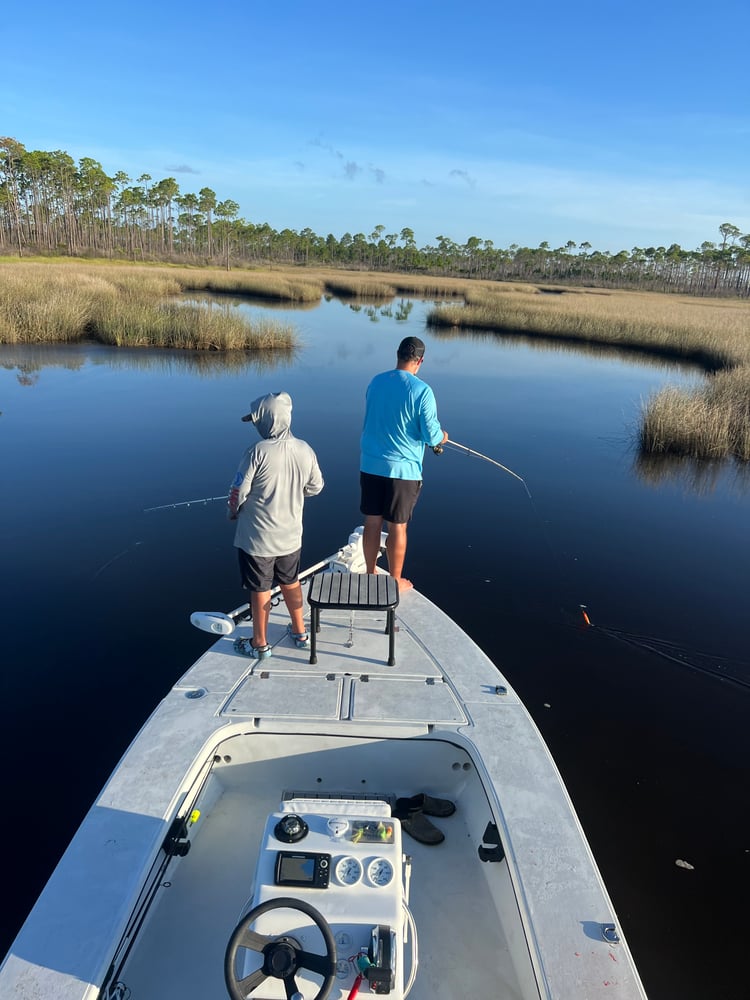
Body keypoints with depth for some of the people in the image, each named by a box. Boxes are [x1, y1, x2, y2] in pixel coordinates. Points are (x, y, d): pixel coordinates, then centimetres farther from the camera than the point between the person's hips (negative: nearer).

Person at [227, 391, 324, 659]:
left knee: (260, 590, 11)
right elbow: (315, 487, 5)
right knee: (291, 583, 23)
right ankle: (300, 633, 37)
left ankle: (260, 644, 27)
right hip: (291, 535, 5)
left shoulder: (257, 452, -22)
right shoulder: (305, 450, -6)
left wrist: (233, 511, 5)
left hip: (257, 538, -5)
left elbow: (238, 493, -15)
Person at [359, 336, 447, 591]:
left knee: (372, 522, 14)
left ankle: (371, 575, 28)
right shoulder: (422, 391, -14)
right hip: (403, 468, -5)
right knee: (397, 527, 7)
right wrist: (441, 437, 10)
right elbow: (430, 434, -14)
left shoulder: (375, 382, 4)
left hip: (370, 464, 5)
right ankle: (395, 581, 21)